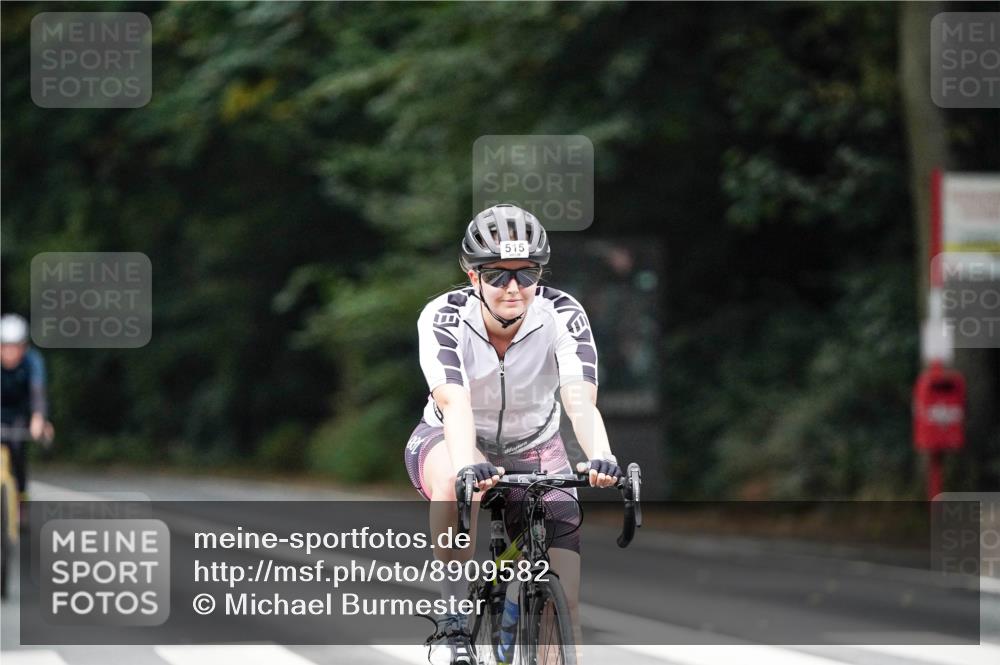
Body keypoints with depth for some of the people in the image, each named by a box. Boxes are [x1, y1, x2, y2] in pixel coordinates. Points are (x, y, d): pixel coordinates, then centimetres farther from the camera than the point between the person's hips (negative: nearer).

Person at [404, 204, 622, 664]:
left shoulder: (564, 316, -22)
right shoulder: (442, 318, -25)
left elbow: (581, 400, -36)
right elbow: (454, 402, -40)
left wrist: (599, 456, -57)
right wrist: (468, 466, -59)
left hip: (534, 452, 2)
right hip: (450, 440, -2)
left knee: (566, 605, -13)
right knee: (457, 480, -39)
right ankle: (453, 621, -25)